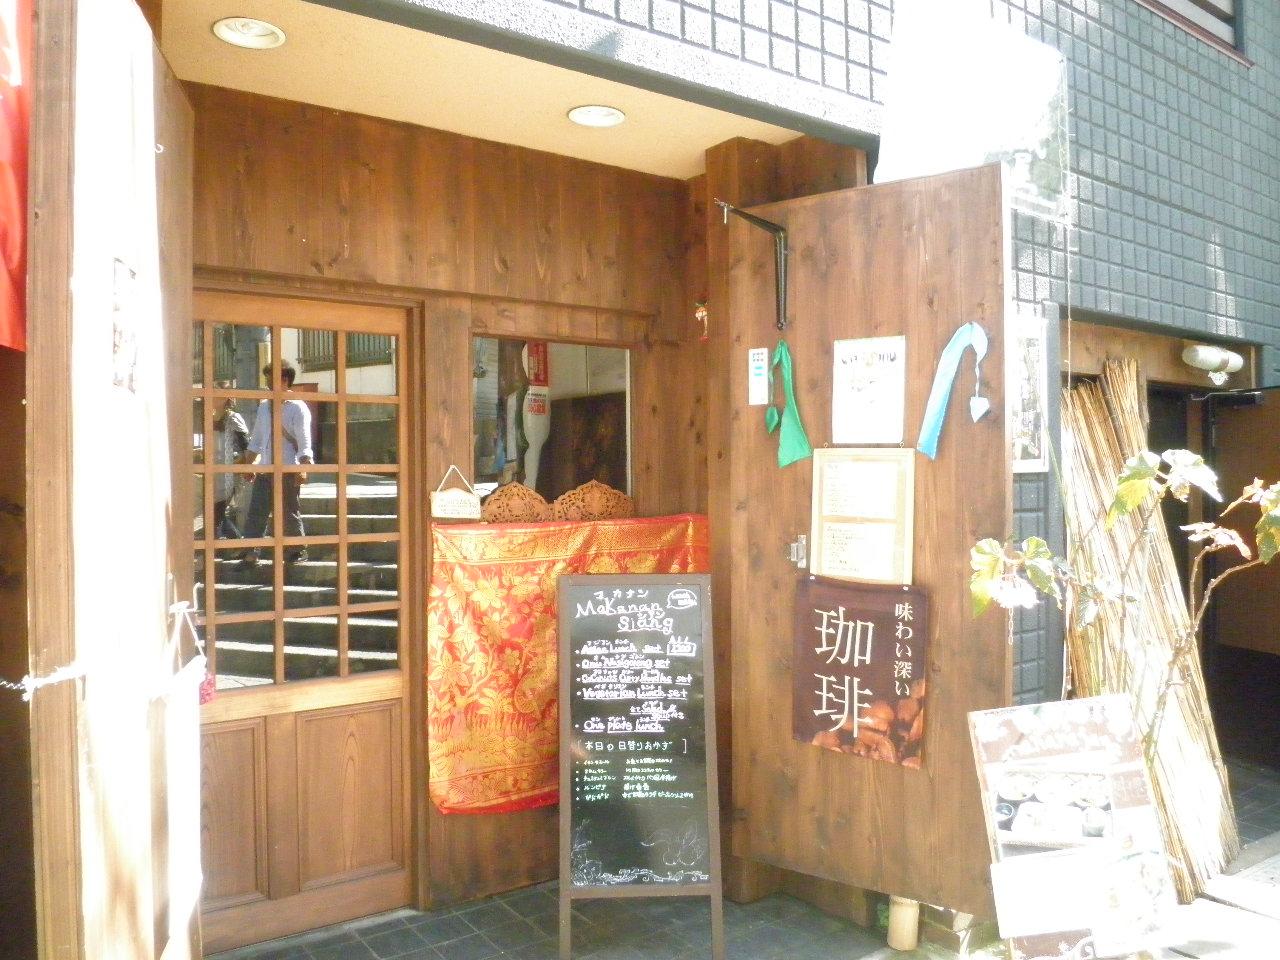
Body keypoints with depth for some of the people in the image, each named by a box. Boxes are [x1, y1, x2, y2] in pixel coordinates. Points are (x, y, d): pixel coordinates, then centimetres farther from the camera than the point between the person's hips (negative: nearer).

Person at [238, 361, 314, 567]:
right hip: (264, 469, 6)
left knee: (289, 514, 3)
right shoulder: (264, 406, 13)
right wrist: (247, 463, 18)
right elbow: (256, 439, 20)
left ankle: (298, 551, 18)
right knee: (256, 512, 1)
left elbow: (304, 441, -12)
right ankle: (250, 555, 3)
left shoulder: (297, 408, -5)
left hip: (287, 469, -6)